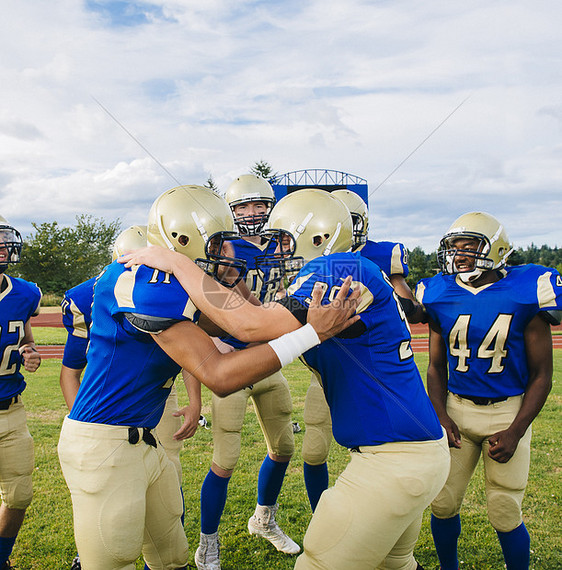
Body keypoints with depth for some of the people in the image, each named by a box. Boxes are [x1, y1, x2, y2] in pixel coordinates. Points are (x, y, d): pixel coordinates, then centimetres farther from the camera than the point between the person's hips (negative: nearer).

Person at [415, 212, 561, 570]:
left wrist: (515, 433, -11)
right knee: (444, 503, 8)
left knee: (506, 514, 2)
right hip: (457, 407, 3)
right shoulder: (441, 296, -2)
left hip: (508, 410, -2)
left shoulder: (524, 293, -11)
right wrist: (441, 416, -5)